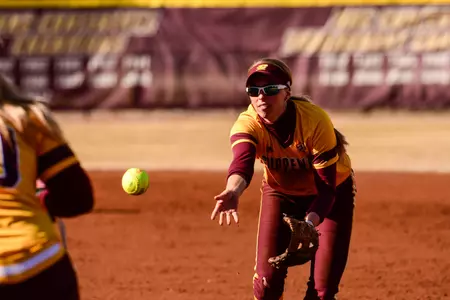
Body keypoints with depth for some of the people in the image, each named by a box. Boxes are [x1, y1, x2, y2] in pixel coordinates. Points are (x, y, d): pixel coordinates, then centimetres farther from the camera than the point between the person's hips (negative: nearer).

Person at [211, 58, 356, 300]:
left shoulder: (315, 120, -34)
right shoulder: (247, 124, -27)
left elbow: (326, 186, -33)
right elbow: (242, 162, -49)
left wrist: (310, 222, -52)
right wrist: (233, 192, -72)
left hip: (334, 192, -2)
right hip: (281, 192, 2)